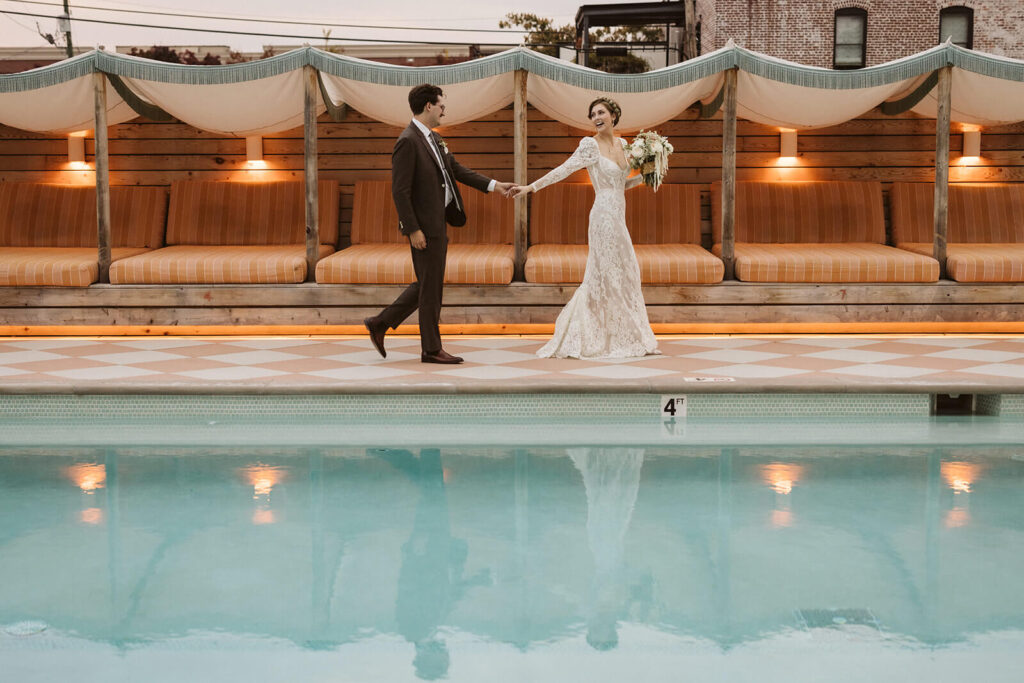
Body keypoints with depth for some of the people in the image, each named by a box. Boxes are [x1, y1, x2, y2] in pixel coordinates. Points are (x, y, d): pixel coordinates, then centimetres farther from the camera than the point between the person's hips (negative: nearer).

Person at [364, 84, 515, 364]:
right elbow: (400, 191, -19)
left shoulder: (434, 139, 14)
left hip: (438, 224, 10)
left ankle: (380, 323, 23)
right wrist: (413, 230, -21)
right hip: (424, 227, -10)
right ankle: (432, 349, 9)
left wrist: (493, 185, 12)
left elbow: (457, 170, 19)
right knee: (431, 288, -1)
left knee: (427, 285, 16)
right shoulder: (408, 142, -16)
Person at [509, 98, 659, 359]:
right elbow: (564, 170, -11)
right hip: (604, 216, -8)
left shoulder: (622, 144, 13)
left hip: (618, 218, 8)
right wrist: (531, 186, -18)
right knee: (609, 277, -5)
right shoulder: (590, 145, -8)